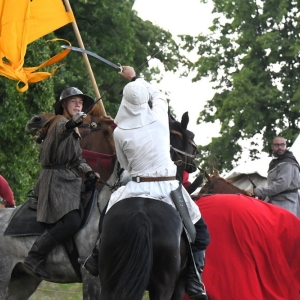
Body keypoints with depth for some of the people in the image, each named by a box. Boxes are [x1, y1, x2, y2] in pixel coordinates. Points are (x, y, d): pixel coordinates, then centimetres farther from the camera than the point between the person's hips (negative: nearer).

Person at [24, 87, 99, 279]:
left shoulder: (74, 130, 21)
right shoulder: (60, 123, -8)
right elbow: (62, 130, -34)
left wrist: (89, 172, -2)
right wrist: (72, 124, -58)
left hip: (70, 179, 10)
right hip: (57, 178, -10)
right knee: (72, 221, -26)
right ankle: (34, 257, -20)